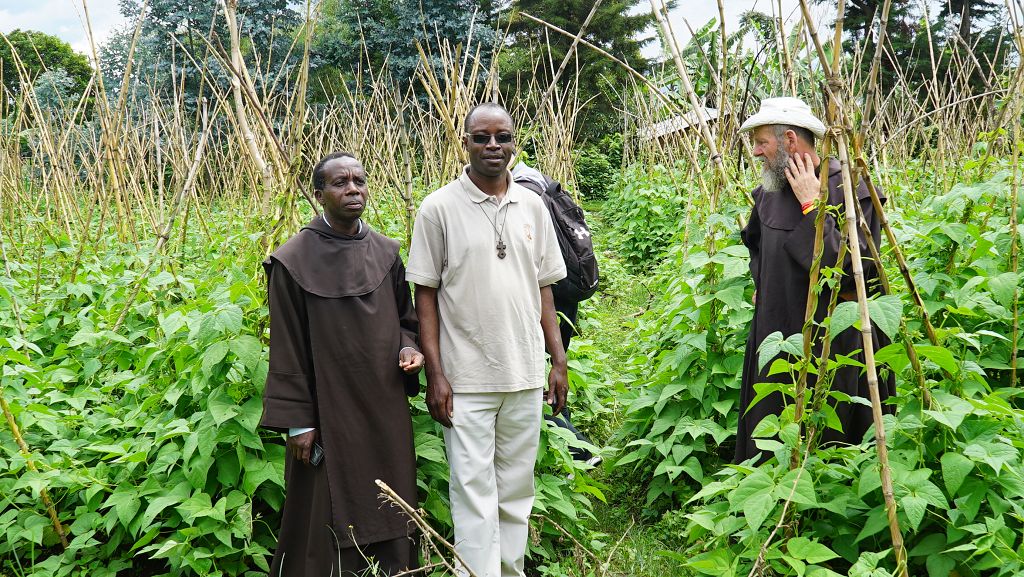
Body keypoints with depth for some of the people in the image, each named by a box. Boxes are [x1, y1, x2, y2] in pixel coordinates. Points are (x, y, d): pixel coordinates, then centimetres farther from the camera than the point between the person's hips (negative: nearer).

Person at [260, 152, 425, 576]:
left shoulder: (386, 253, 5)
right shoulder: (294, 261, -9)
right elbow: (288, 348, -7)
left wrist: (408, 347, -5)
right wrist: (297, 422, -8)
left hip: (386, 406, 5)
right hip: (329, 410, -4)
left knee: (388, 509, 12)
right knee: (330, 519, 4)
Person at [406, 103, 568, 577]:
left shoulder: (532, 206, 7)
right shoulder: (439, 208, -5)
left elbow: (543, 286, 12)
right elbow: (425, 293, -4)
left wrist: (558, 360, 8)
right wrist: (435, 375, -8)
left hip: (526, 376, 4)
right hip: (466, 377, -4)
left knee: (517, 489, 14)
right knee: (474, 494, 0)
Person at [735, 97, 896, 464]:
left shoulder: (851, 191, -15)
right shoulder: (769, 193, 6)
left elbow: (852, 269, -26)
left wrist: (811, 206, -23)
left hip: (832, 342, -7)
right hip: (775, 335, 7)